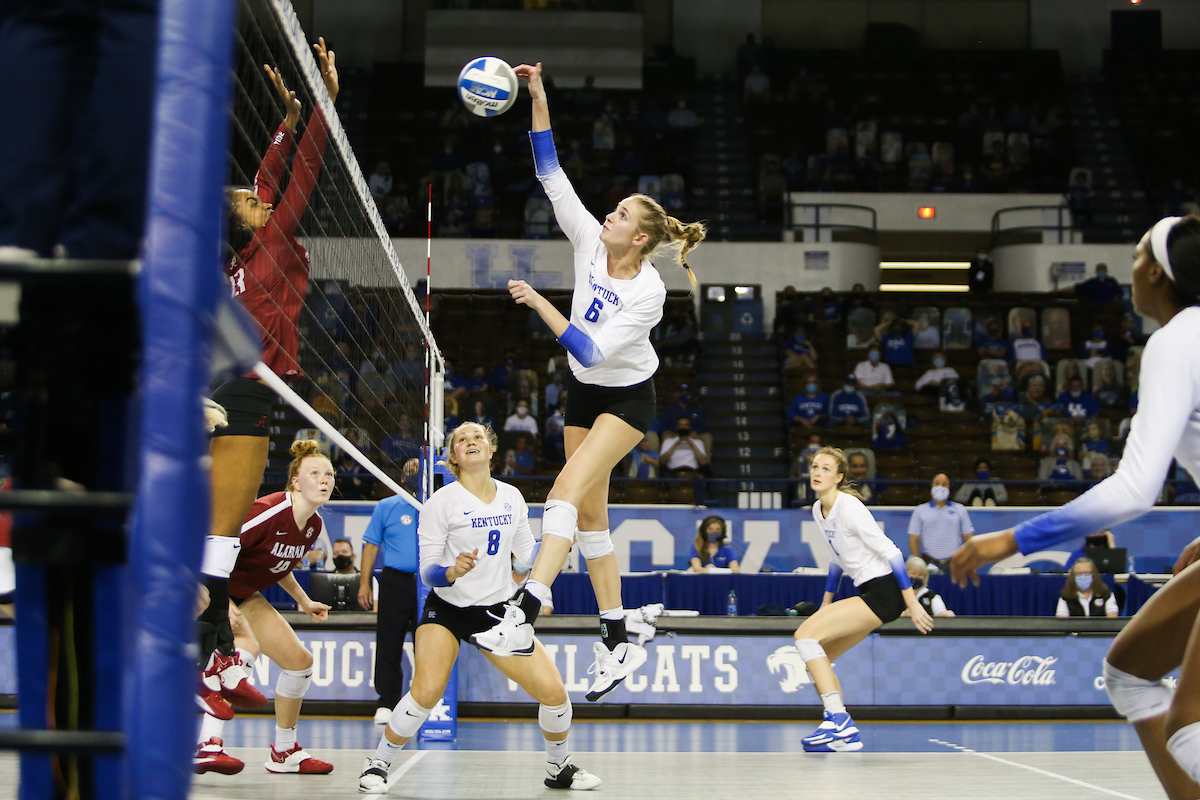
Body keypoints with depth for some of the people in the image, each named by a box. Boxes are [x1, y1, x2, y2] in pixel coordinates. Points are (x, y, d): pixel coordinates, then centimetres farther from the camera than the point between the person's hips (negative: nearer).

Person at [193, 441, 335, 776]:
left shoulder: (314, 526, 0)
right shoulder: (269, 510, -28)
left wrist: (304, 602, 21)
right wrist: (224, 603, -35)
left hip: (244, 594, 9)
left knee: (299, 661, 10)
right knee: (246, 645, -35)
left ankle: (285, 753, 26)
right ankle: (207, 745, -37)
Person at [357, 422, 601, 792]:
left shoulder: (511, 497, 3)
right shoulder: (442, 501, -10)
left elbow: (527, 556, 15)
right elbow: (427, 571, -13)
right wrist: (452, 571, -33)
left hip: (497, 610, 4)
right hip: (446, 609, -4)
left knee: (554, 692, -6)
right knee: (426, 693, -27)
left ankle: (559, 768, 21)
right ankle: (377, 765, -4)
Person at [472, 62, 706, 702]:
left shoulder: (649, 293, -25)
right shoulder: (589, 241, -10)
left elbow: (590, 350, -28)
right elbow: (551, 174, -10)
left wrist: (539, 303, -32)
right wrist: (539, 100, -18)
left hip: (627, 397, -7)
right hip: (584, 392, 7)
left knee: (568, 491, -24)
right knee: (590, 514, 6)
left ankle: (522, 617, -35)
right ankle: (618, 642, 13)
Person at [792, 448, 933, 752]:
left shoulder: (849, 508, -17)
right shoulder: (818, 510, 10)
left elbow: (890, 551, -17)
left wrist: (912, 604, -19)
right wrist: (826, 604, 27)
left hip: (885, 592, -9)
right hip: (868, 591, 9)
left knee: (805, 634, -18)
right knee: (817, 657, 6)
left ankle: (839, 722, -21)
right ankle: (845, 735, 9)